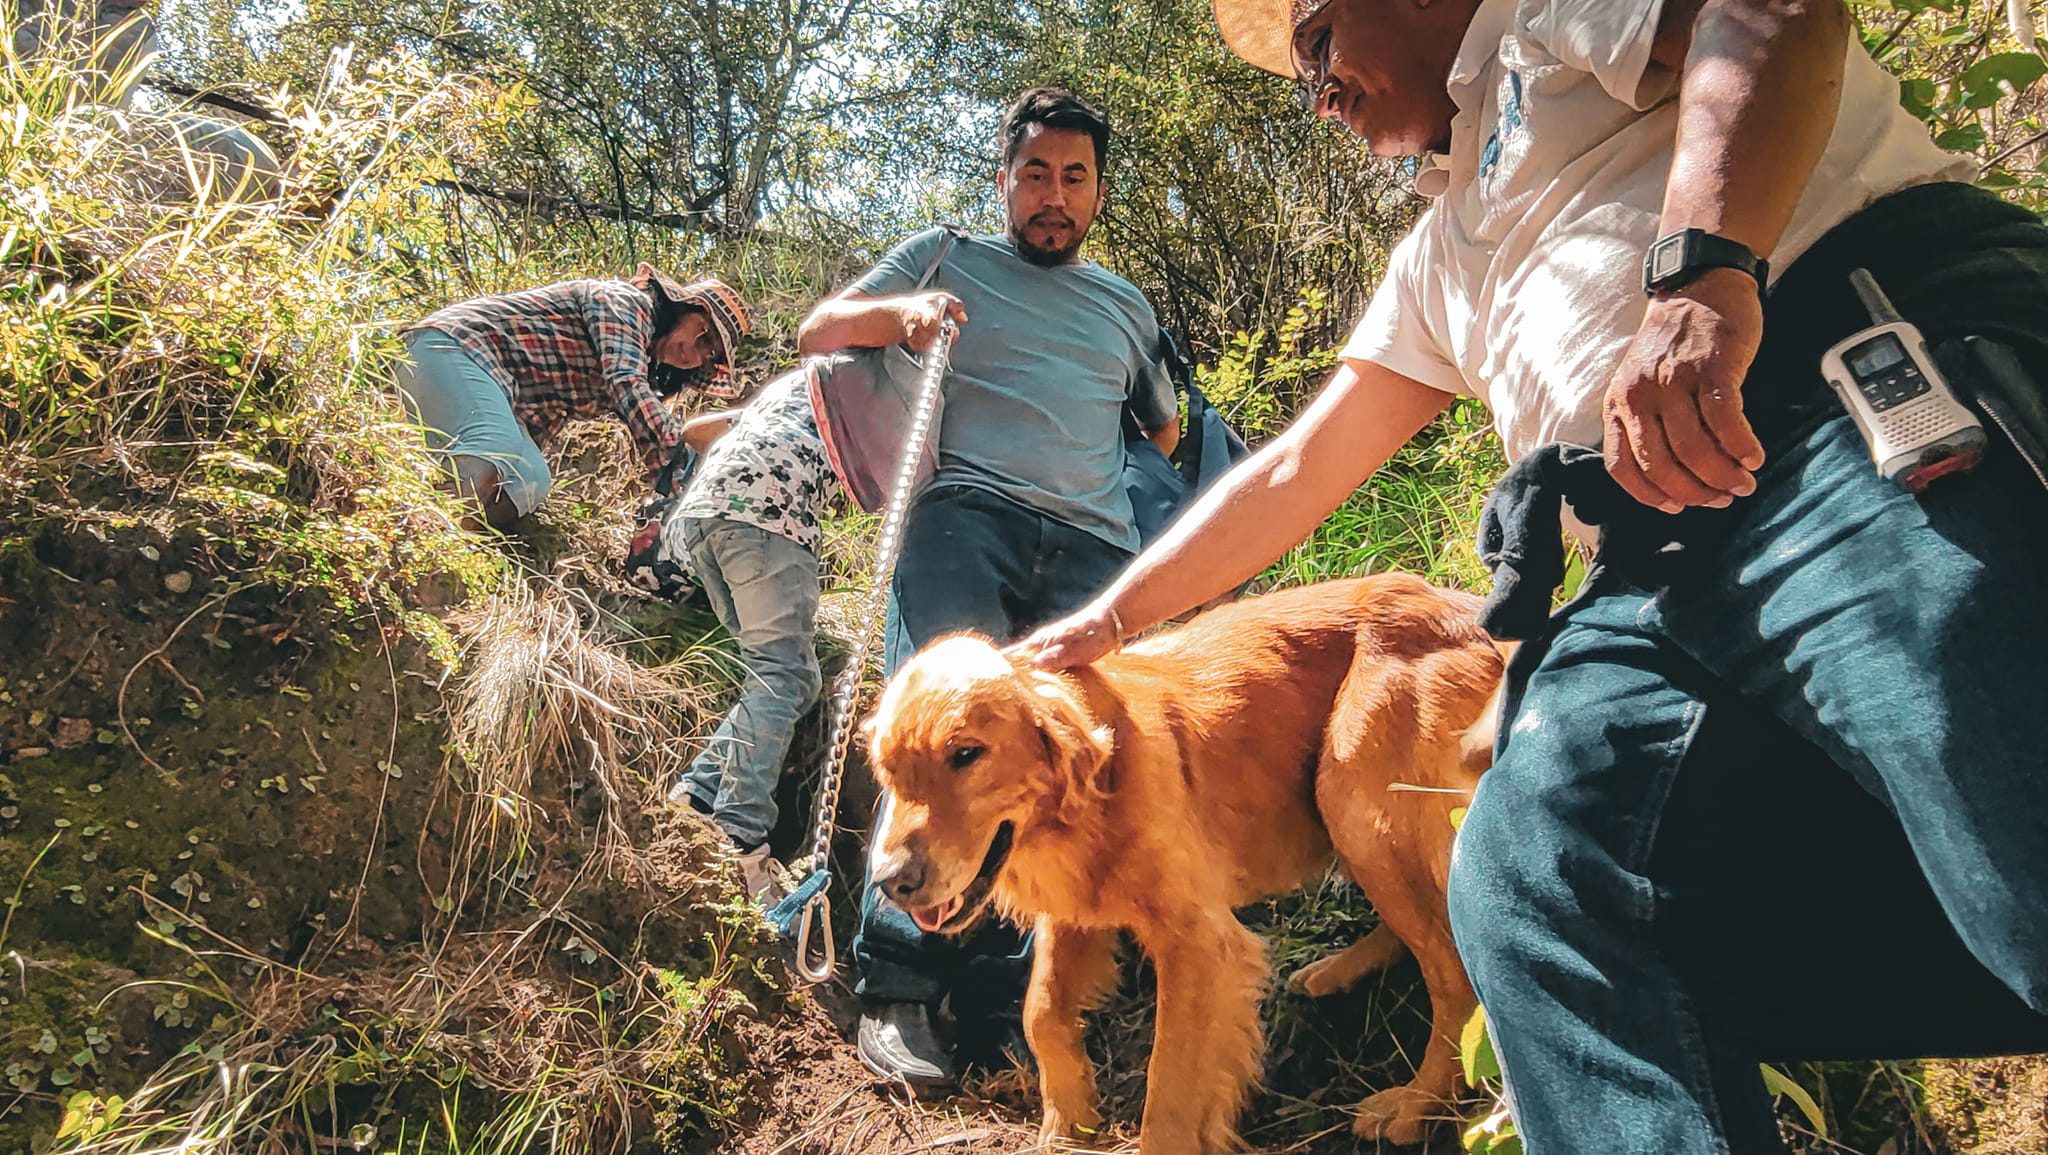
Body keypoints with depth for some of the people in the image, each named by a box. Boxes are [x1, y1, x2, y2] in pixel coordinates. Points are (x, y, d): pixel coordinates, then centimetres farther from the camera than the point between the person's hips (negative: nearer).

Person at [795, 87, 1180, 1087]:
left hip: (1093, 544, 3)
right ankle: (895, 987, -19)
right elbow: (817, 333, 14)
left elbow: (1166, 430, 40)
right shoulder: (945, 258, 23)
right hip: (965, 509, -3)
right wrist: (903, 310, -5)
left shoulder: (1126, 305, 32)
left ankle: (1001, 995, -12)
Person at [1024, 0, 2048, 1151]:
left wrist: (1701, 274, -24)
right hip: (1675, 566, 7)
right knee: (1531, 879, -11)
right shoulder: (1438, 260, 33)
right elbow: (1293, 475, 32)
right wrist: (1101, 623, 30)